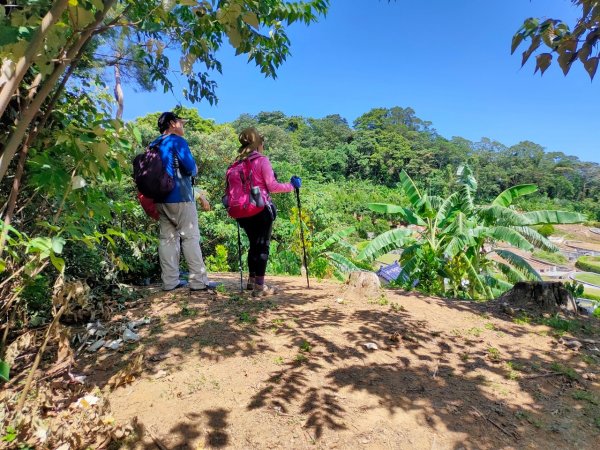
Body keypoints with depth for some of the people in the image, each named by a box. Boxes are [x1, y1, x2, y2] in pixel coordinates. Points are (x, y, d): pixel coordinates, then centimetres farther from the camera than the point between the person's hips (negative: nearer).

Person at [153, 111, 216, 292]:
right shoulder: (178, 141, -7)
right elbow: (190, 168, -16)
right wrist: (195, 169, 8)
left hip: (160, 199, 7)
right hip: (179, 198, -7)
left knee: (167, 238, 7)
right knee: (190, 237, -4)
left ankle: (170, 281, 8)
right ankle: (198, 281, -3)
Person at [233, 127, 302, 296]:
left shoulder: (238, 162, 7)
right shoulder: (262, 160, -9)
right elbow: (272, 186, -12)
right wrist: (291, 185, 0)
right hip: (261, 209, -6)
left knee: (254, 244, 19)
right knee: (263, 246, 1)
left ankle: (252, 280, 29)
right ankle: (259, 286, 1)